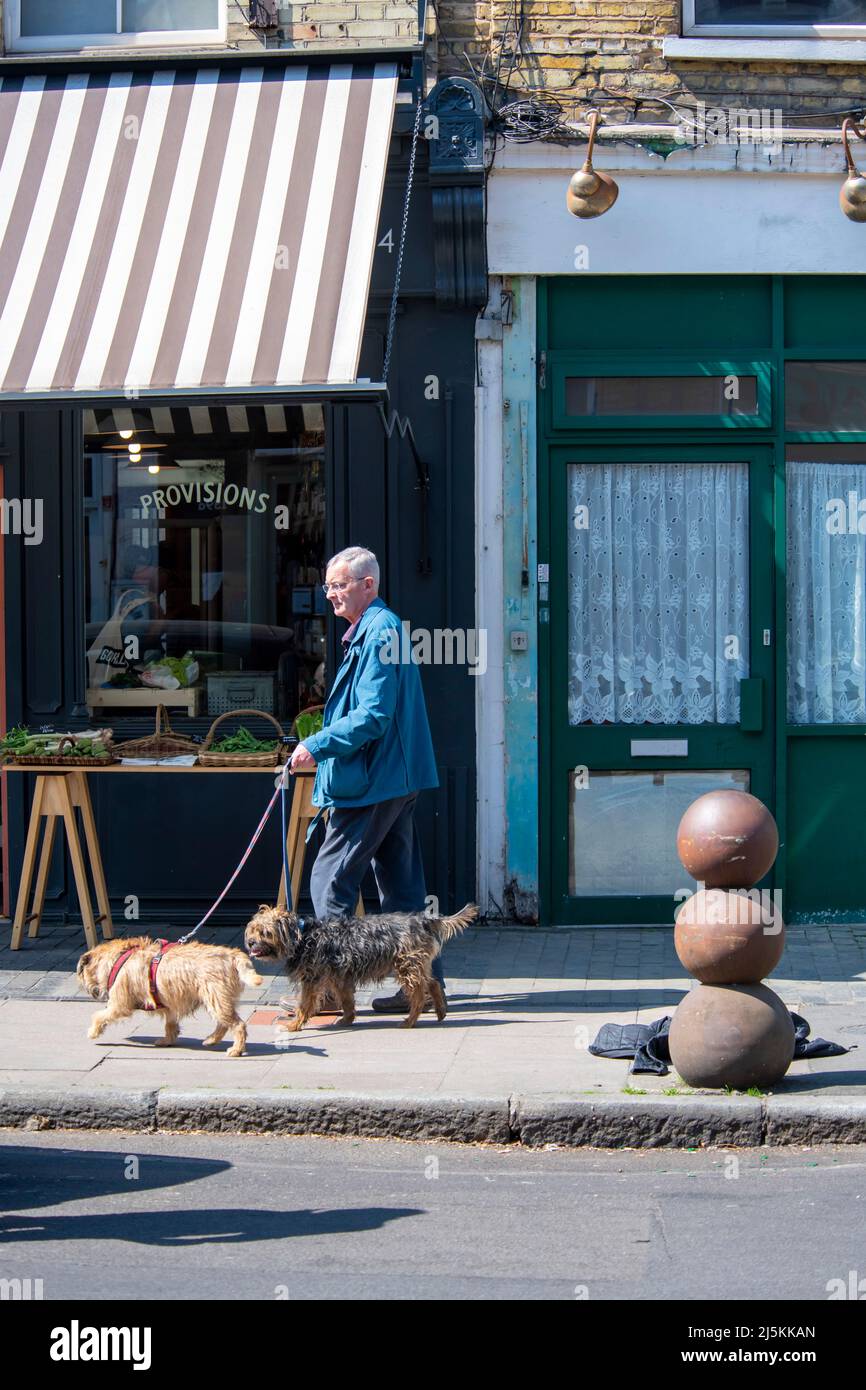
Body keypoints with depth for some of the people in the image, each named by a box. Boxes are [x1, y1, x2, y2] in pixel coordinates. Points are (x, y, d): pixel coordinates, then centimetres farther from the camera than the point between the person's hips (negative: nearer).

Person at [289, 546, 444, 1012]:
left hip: (372, 782, -11)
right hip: (394, 777, 11)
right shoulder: (373, 629, 17)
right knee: (402, 887, 12)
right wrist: (325, 748, 20)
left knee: (330, 882, -5)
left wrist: (317, 746, -18)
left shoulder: (380, 631, -16)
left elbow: (372, 717, -22)